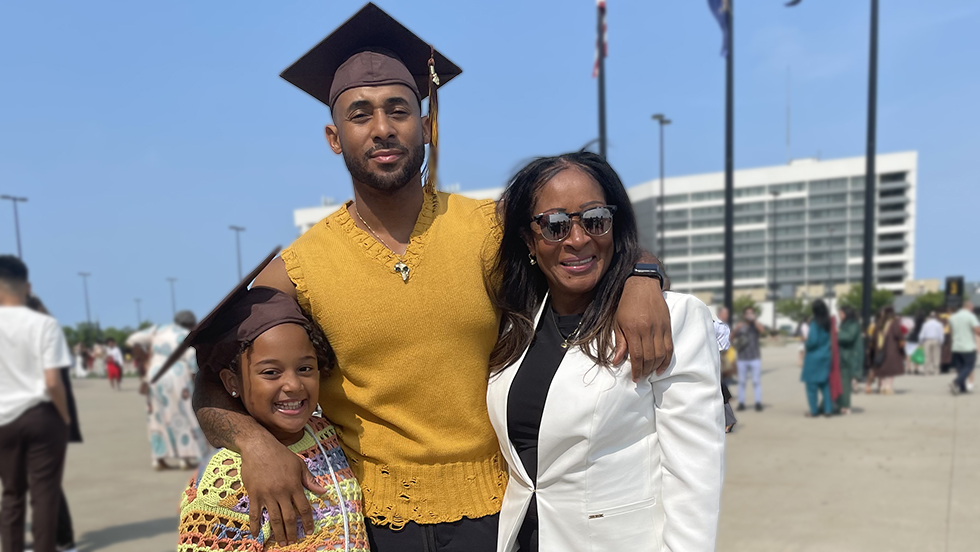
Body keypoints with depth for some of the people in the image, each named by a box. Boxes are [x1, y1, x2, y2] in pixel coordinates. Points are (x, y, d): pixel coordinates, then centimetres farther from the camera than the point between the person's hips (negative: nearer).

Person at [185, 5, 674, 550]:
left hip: (491, 508, 1)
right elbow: (214, 386, 0)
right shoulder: (298, 271, -9)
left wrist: (641, 279, -17)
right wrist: (254, 440, -21)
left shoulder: (490, 229, -7)